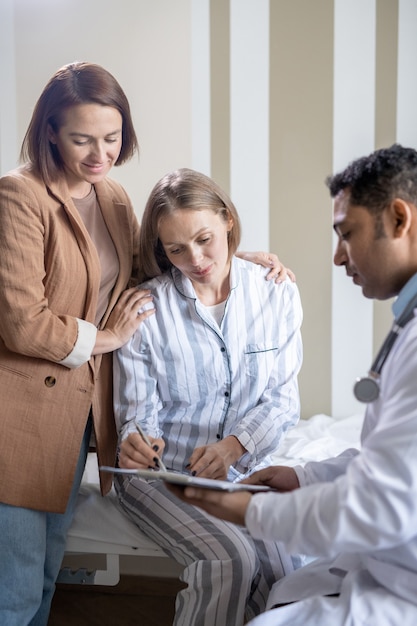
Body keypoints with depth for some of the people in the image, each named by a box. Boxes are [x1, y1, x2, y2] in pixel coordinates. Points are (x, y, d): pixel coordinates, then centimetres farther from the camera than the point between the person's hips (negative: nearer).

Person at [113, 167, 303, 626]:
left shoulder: (276, 295, 2)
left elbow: (283, 399, 1)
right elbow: (139, 410, -2)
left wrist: (235, 445, -17)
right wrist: (136, 440, -26)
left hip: (244, 469, 2)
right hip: (161, 471, -2)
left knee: (290, 574, -22)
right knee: (231, 559, -29)